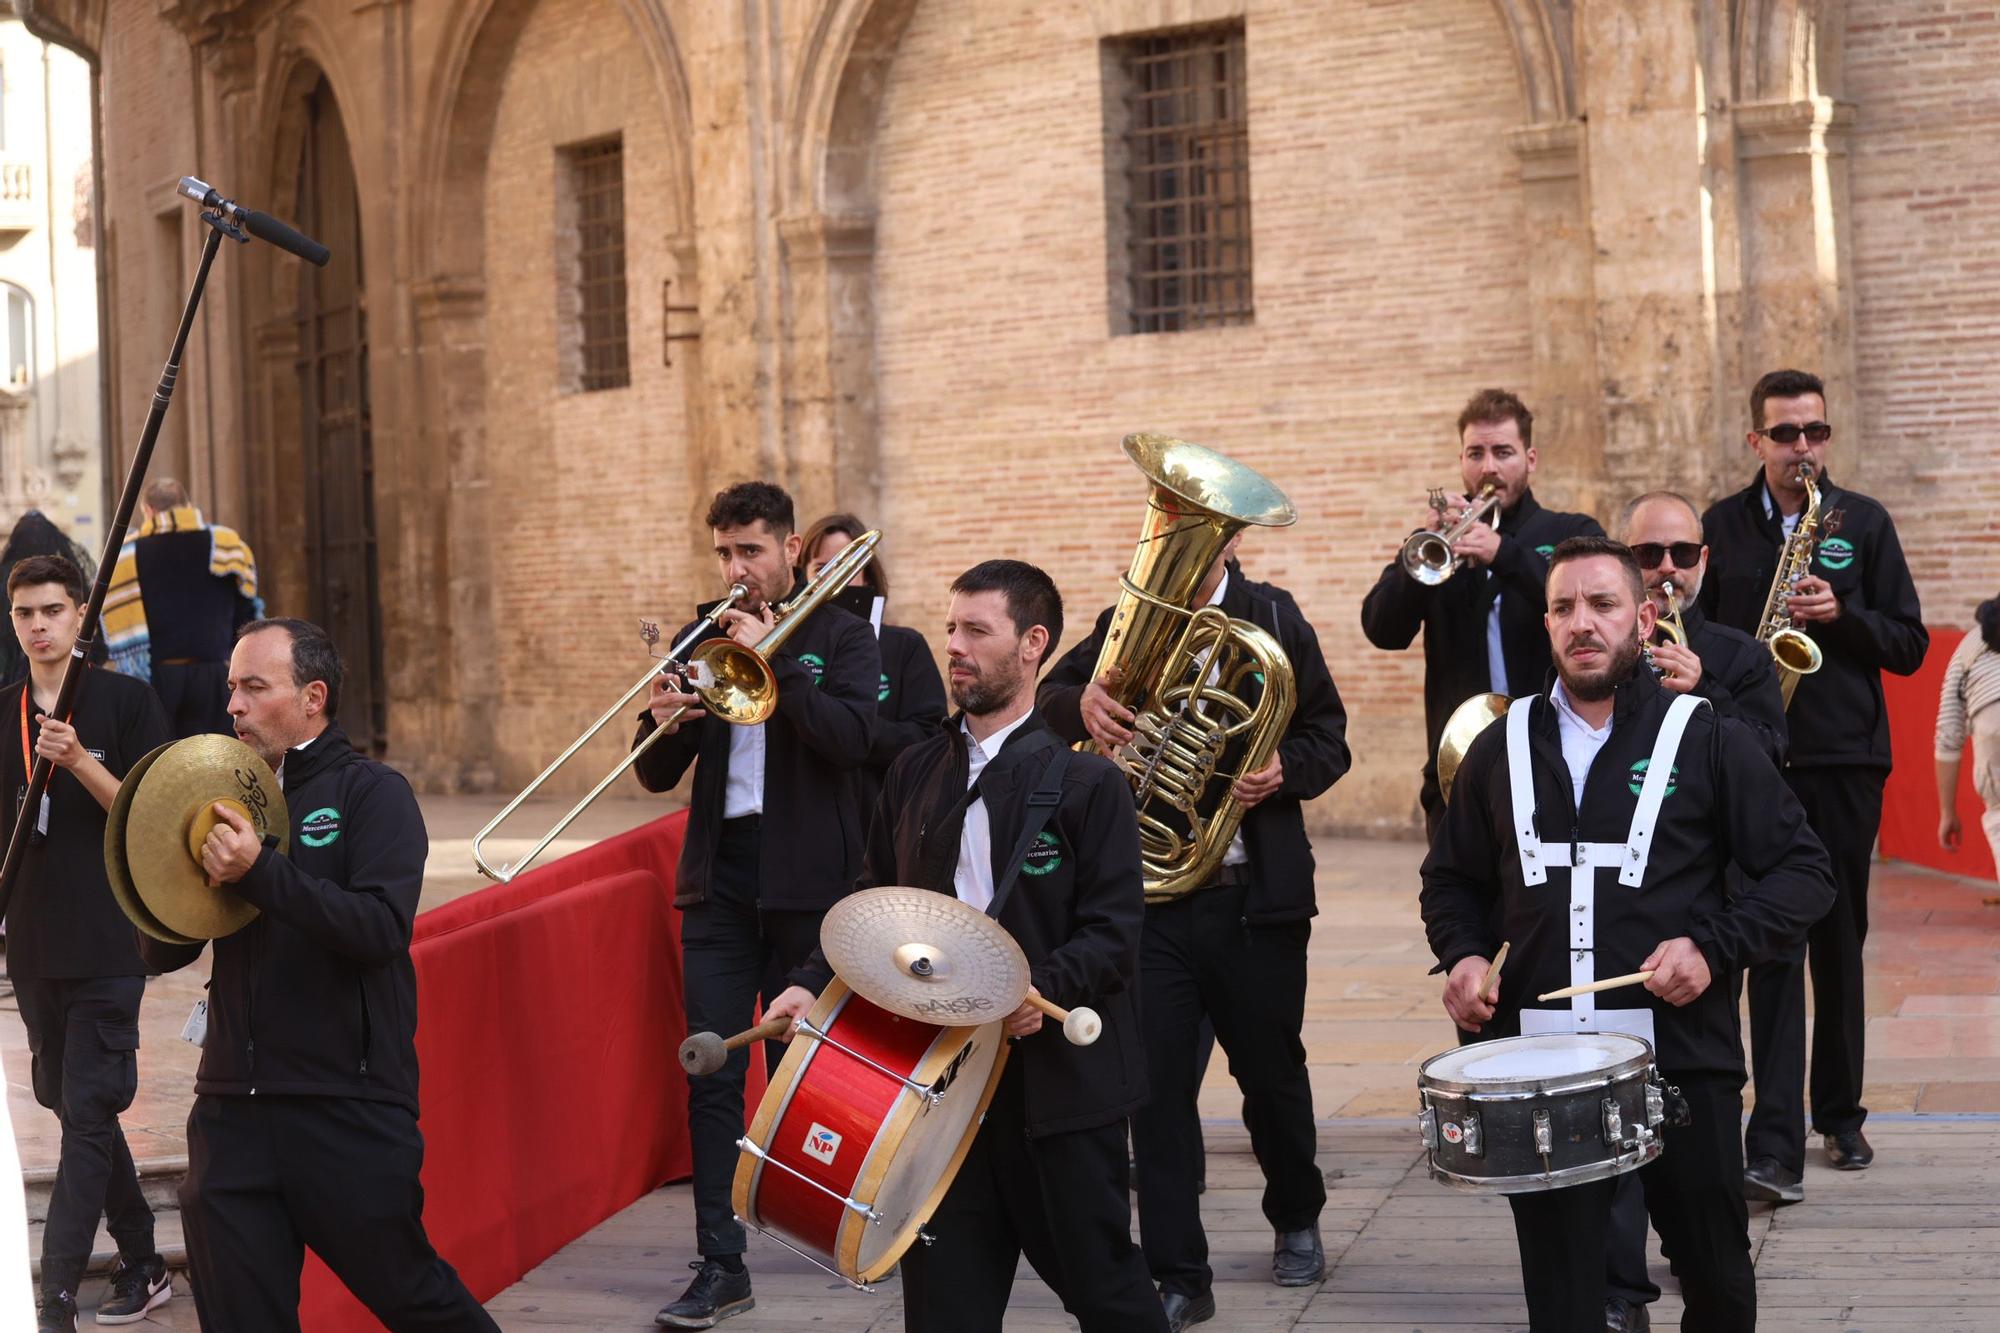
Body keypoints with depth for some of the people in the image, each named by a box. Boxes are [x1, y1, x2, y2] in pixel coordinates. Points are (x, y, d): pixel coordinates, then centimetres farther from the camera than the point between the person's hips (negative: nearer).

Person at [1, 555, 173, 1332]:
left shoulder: (125, 700, -4)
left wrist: (80, 763, -22)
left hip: (108, 945, -6)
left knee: (88, 1113, -8)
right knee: (74, 1108, 12)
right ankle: (141, 1266, 25)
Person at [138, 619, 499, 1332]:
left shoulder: (370, 792, -3)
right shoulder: (233, 799, 13)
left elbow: (382, 929, -18)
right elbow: (162, 952, 10)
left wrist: (261, 872, -27)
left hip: (349, 1109, -5)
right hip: (233, 1109, 5)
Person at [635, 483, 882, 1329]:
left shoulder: (839, 636, 1)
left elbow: (852, 739, -16)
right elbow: (657, 776, 9)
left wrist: (772, 658, -19)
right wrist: (661, 725, -13)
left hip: (807, 878, -3)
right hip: (721, 878, 3)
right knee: (712, 1070, -3)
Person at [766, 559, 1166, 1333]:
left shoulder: (1085, 782, -6)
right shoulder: (915, 775, 10)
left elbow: (1114, 933, -11)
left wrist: (1045, 988, -28)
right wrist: (815, 983, -1)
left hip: (1058, 1075, -4)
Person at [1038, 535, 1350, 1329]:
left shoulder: (1274, 623, 1)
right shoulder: (1127, 622, 7)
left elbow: (1328, 738, 0)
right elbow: (1049, 696, 1)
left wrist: (1284, 771, -21)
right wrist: (1081, 703, -22)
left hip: (1254, 897, -1)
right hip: (1150, 896, 1)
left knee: (1271, 1070, 12)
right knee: (1157, 1082, -3)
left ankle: (1296, 1219, 38)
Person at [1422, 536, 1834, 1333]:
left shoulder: (1708, 739, 0)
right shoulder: (1501, 748, 9)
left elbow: (1802, 870, 0)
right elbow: (1453, 877, 20)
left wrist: (1713, 945, -15)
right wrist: (1462, 952, 0)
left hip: (1684, 1059, -2)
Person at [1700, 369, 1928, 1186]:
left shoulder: (1864, 522, 7)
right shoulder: (1721, 527, 7)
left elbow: (1909, 644, 4)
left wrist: (1841, 614, -13)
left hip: (1846, 759, 1)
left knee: (1839, 941, 10)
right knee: (1772, 945, -8)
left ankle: (1840, 1112, 26)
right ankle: (1776, 1146, -12)